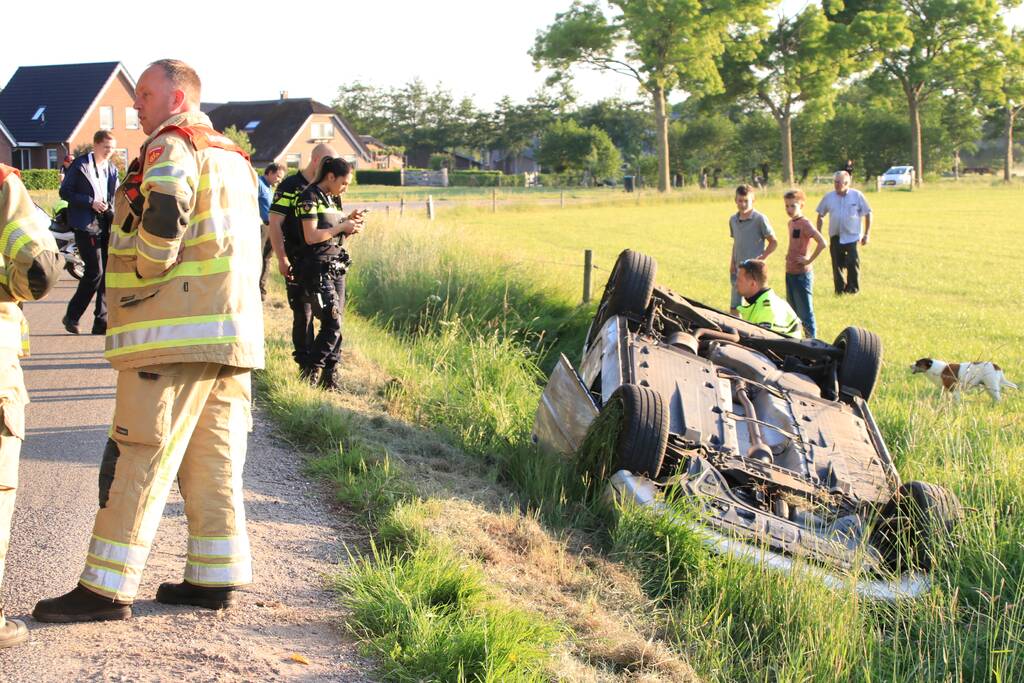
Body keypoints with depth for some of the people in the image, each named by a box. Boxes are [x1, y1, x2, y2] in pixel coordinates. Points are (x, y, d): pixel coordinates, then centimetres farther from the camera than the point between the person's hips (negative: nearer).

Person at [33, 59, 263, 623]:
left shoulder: (171, 147, -6)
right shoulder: (232, 157, 22)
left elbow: (163, 215, -23)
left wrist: (146, 276, -10)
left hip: (176, 332, -9)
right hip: (233, 331, 9)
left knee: (140, 455, -7)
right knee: (213, 458, 11)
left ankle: (106, 587, -6)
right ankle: (215, 576, 14)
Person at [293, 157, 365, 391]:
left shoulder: (334, 199, 17)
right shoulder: (310, 198, -8)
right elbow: (311, 236, -17)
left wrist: (350, 221, 4)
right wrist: (342, 226, -12)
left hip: (336, 268, 8)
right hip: (317, 269, -8)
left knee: (336, 326, 5)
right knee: (332, 324, -14)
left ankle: (330, 380, 10)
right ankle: (309, 375, -4)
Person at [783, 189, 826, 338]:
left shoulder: (805, 224, -16)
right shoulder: (791, 223, 10)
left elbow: (822, 243, -27)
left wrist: (809, 260, -21)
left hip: (802, 273, -9)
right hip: (790, 272, 9)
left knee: (805, 312, -3)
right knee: (793, 311, 16)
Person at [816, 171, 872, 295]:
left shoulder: (857, 196, -4)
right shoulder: (829, 197, 3)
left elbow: (868, 214, 2)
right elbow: (820, 215, 14)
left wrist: (866, 234, -2)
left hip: (852, 236, -3)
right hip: (835, 236, 3)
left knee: (853, 262, -10)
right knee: (837, 263, 5)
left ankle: (853, 288, 2)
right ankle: (840, 288, 17)